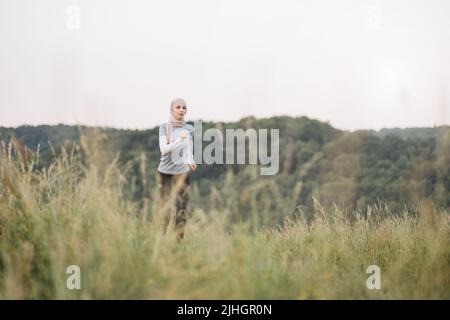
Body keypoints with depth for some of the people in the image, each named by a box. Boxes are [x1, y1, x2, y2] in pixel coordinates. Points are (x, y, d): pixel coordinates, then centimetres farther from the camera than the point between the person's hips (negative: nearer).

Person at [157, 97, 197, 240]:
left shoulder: (189, 129, 7)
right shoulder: (164, 127, -1)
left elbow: (189, 152, 11)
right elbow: (164, 149, -13)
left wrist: (191, 162, -10)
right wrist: (180, 139, -25)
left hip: (182, 173, 2)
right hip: (165, 173, -2)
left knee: (181, 211, -5)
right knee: (166, 210, -2)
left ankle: (179, 241, 1)